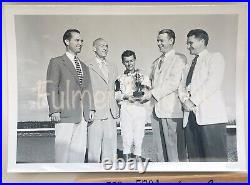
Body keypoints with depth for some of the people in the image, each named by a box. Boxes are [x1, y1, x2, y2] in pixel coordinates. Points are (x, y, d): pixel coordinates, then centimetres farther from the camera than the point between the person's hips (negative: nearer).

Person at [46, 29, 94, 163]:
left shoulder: (84, 66, 21)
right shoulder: (56, 62, 3)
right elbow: (52, 88, -5)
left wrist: (90, 108, 7)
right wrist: (54, 110, -13)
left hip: (82, 115, 6)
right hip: (65, 114, -6)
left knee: (80, 148, 9)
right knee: (63, 147, -1)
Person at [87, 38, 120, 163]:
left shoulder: (112, 68, 18)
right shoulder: (88, 67, -4)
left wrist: (116, 112, 14)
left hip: (111, 114, 6)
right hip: (96, 113, -6)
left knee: (111, 147, 11)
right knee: (94, 149, 1)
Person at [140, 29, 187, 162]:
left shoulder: (179, 58, -2)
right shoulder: (156, 62, 21)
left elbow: (174, 83, -13)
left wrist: (153, 93, -15)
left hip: (172, 111, -7)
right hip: (157, 110, 7)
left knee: (175, 150, -3)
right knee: (160, 150, 13)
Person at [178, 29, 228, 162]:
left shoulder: (215, 57, 7)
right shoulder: (189, 65, 27)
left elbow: (213, 82, -9)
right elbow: (182, 86, 15)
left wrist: (194, 100, -12)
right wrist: (185, 100, -5)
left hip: (210, 115, -6)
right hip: (190, 115, 6)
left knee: (215, 158, -6)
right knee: (194, 156, 6)